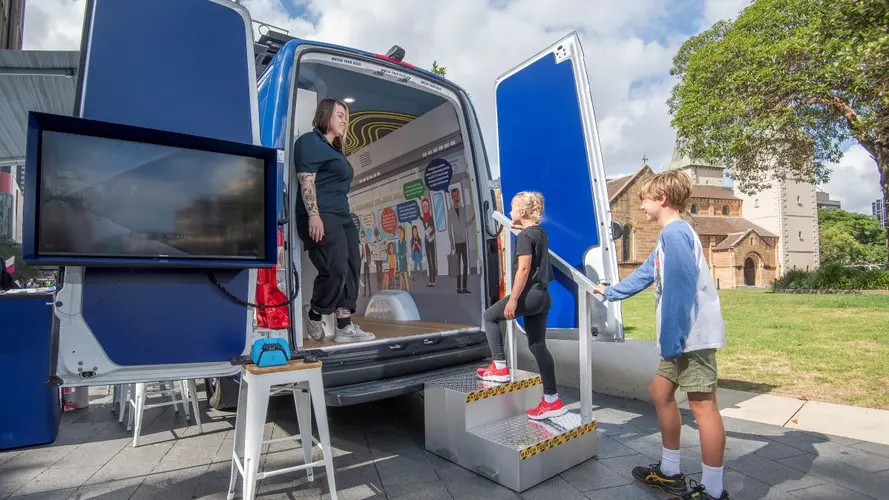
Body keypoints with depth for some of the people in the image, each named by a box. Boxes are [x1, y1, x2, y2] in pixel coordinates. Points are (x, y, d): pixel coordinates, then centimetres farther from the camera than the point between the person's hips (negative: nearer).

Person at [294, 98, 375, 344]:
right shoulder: (310, 141, -1)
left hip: (342, 216, 10)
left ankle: (345, 327, 3)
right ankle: (313, 316, 9)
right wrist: (313, 215, -22)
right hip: (321, 217, -10)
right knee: (335, 271, -16)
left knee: (351, 269, 1)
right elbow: (306, 180, -13)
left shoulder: (334, 149, 26)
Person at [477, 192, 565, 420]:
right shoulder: (541, 233, 16)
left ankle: (499, 368, 9)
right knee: (538, 345, 10)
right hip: (542, 296, 9)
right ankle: (552, 400, 12)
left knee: (490, 316, 9)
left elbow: (524, 269, -19)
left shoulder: (525, 236, -12)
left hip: (529, 294, -9)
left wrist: (513, 299, -19)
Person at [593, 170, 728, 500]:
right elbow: (646, 274, 30)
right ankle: (670, 473, 27)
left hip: (692, 335, -11)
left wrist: (670, 338, -20)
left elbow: (681, 288, -22)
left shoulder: (674, 231, -13)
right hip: (683, 336, 11)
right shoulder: (671, 234, 19)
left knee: (703, 406, -3)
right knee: (661, 392, 16)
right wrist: (610, 292, 40)